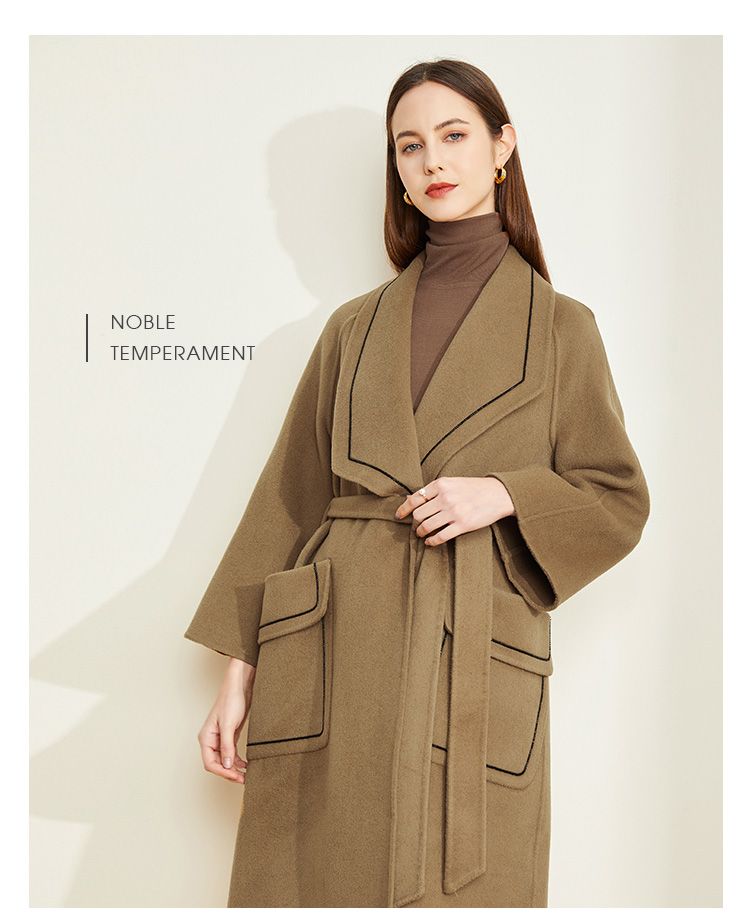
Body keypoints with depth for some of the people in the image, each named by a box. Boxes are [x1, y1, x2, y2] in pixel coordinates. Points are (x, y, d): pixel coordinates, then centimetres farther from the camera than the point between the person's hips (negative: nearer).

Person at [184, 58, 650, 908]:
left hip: (473, 657, -1)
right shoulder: (355, 328, 11)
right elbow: (289, 497, 9)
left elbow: (617, 500, 8)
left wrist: (503, 494, -11)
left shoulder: (560, 327, 6)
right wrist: (240, 668, 4)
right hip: (334, 656, 2)